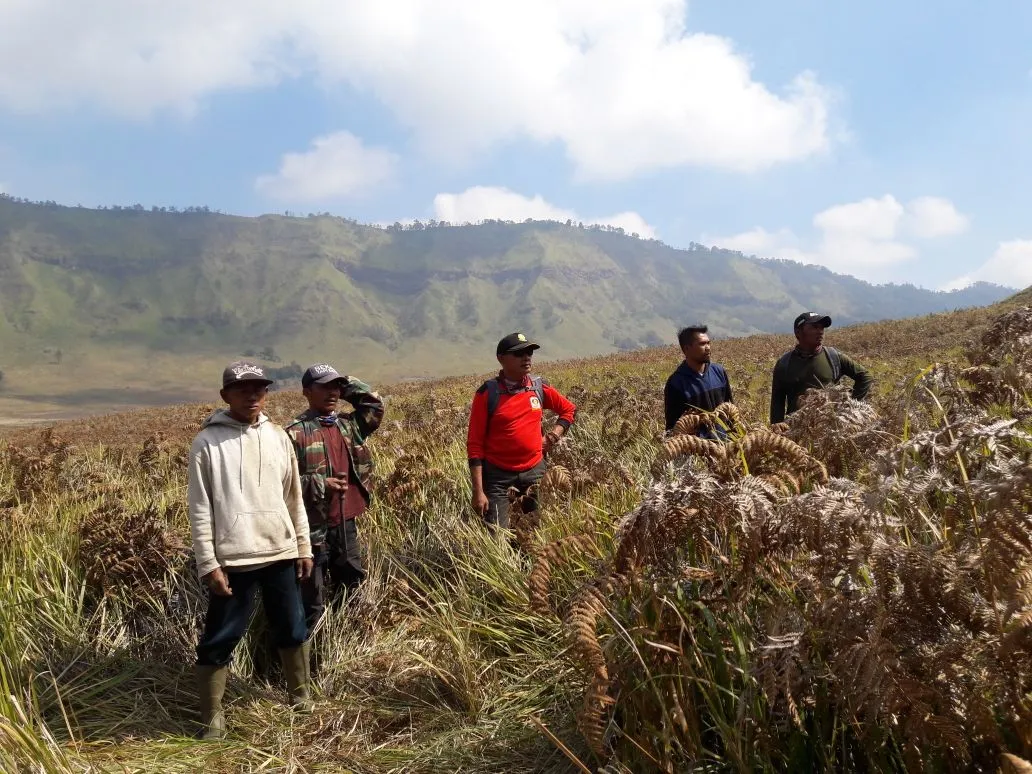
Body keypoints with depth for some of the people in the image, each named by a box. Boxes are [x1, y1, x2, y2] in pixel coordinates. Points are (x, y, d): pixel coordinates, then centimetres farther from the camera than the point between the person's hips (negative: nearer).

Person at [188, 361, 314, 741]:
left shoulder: (278, 437, 6)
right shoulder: (207, 442, -6)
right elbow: (200, 509, -6)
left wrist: (303, 546, 11)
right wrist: (208, 564, -10)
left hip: (281, 553, 4)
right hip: (233, 558, -4)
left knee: (293, 630, 15)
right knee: (219, 640, 4)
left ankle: (300, 698, 34)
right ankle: (212, 718, 20)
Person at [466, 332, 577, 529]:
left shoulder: (540, 387, 2)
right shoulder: (487, 393, -10)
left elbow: (569, 410, 21)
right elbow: (475, 444, -8)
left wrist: (553, 436, 3)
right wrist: (478, 491, -14)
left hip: (535, 471, 4)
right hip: (498, 475, -4)